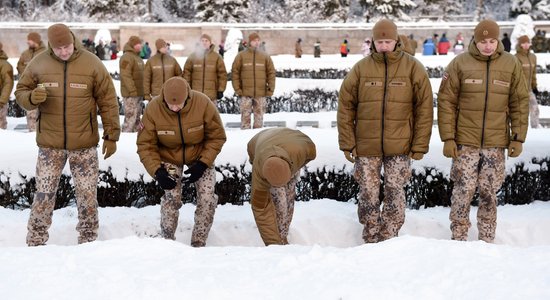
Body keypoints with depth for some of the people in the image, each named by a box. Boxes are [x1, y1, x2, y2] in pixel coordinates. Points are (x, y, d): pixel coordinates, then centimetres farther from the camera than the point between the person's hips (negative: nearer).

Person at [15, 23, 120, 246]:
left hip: (84, 144, -1)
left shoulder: (91, 63, -4)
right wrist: (32, 97, -17)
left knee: (87, 196, 5)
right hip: (49, 144, 1)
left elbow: (108, 101, 0)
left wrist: (111, 135, -2)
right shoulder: (38, 64, -1)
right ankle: (35, 243, 16)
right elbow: (20, 92, 8)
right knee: (43, 195, 4)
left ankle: (88, 241, 19)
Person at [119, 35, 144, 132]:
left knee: (137, 118, 16)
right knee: (130, 118, -10)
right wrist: (132, 91, -23)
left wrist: (143, 91, 17)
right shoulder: (127, 57, -13)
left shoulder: (137, 57, 18)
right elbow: (125, 76, -21)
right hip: (130, 94, -10)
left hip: (138, 93, 10)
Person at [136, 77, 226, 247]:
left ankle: (198, 243, 9)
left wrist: (202, 164, -23)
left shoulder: (203, 104, -27)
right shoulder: (153, 109, -26)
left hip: (200, 157, 1)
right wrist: (157, 171, -28)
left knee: (207, 198, -10)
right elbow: (145, 145, -16)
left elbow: (217, 137, -15)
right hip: (168, 158, -1)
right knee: (172, 197, -18)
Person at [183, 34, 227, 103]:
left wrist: (221, 90, -2)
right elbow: (186, 72, 7)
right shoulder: (193, 56, 5)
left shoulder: (217, 57, 2)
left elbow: (222, 74, 2)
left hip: (211, 95, -1)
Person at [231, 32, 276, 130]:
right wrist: (237, 89, -4)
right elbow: (235, 72, 2)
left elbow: (271, 72, 8)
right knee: (245, 116, -1)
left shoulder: (265, 56, 7)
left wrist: (271, 88, 0)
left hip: (261, 93, 2)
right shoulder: (241, 55, 2)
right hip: (245, 93, -1)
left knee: (259, 116, 6)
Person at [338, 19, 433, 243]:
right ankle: (371, 240, 22)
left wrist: (420, 145, -5)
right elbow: (345, 107, 2)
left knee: (395, 194, 3)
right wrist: (347, 143, -2)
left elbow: (424, 108, -2)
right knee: (368, 195, 8)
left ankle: (389, 240, 16)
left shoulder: (413, 68, -2)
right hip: (366, 147, 1)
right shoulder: (361, 69, 0)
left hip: (399, 147, -1)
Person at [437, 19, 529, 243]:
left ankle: (487, 240, 19)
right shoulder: (460, 63, -2)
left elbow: (520, 103, 7)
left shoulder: (511, 64, 4)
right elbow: (446, 102, -2)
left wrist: (518, 138, 2)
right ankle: (458, 238, 11)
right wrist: (448, 138, -6)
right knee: (464, 190, -1)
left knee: (489, 192, 7)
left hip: (496, 143, 2)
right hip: (465, 141, -1)